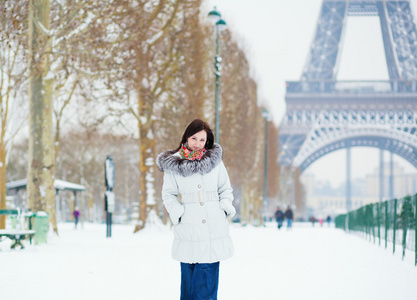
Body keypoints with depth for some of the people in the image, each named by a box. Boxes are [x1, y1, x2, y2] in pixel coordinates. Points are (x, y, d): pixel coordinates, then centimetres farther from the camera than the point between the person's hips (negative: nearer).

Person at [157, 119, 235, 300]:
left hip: (214, 229, 1)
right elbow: (168, 194, 9)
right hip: (188, 229, -1)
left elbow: (225, 189, 16)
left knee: (208, 282, -3)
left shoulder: (215, 160, 7)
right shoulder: (173, 164, 3)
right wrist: (177, 213, -6)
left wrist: (226, 207, 0)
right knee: (189, 278, 1)